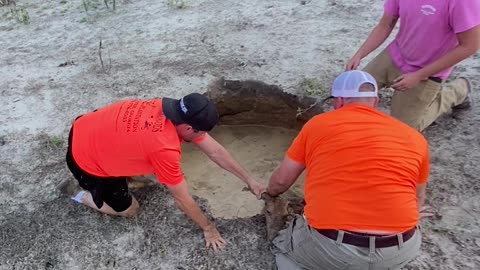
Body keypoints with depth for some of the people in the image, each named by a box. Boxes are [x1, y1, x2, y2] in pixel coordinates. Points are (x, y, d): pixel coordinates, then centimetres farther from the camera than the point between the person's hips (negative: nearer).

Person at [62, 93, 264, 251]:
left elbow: (215, 150, -6)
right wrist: (208, 228, -8)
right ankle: (84, 195, 21)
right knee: (128, 210, 8)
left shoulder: (178, 112, -12)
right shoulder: (164, 149, -34)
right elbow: (183, 200, -22)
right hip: (85, 159, -7)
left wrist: (249, 180, -1)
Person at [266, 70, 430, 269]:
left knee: (283, 246, 26)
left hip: (330, 247, -2)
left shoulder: (317, 124, 2)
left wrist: (270, 193, 33)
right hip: (398, 250, 3)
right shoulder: (414, 138, 8)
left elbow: (281, 181, 10)